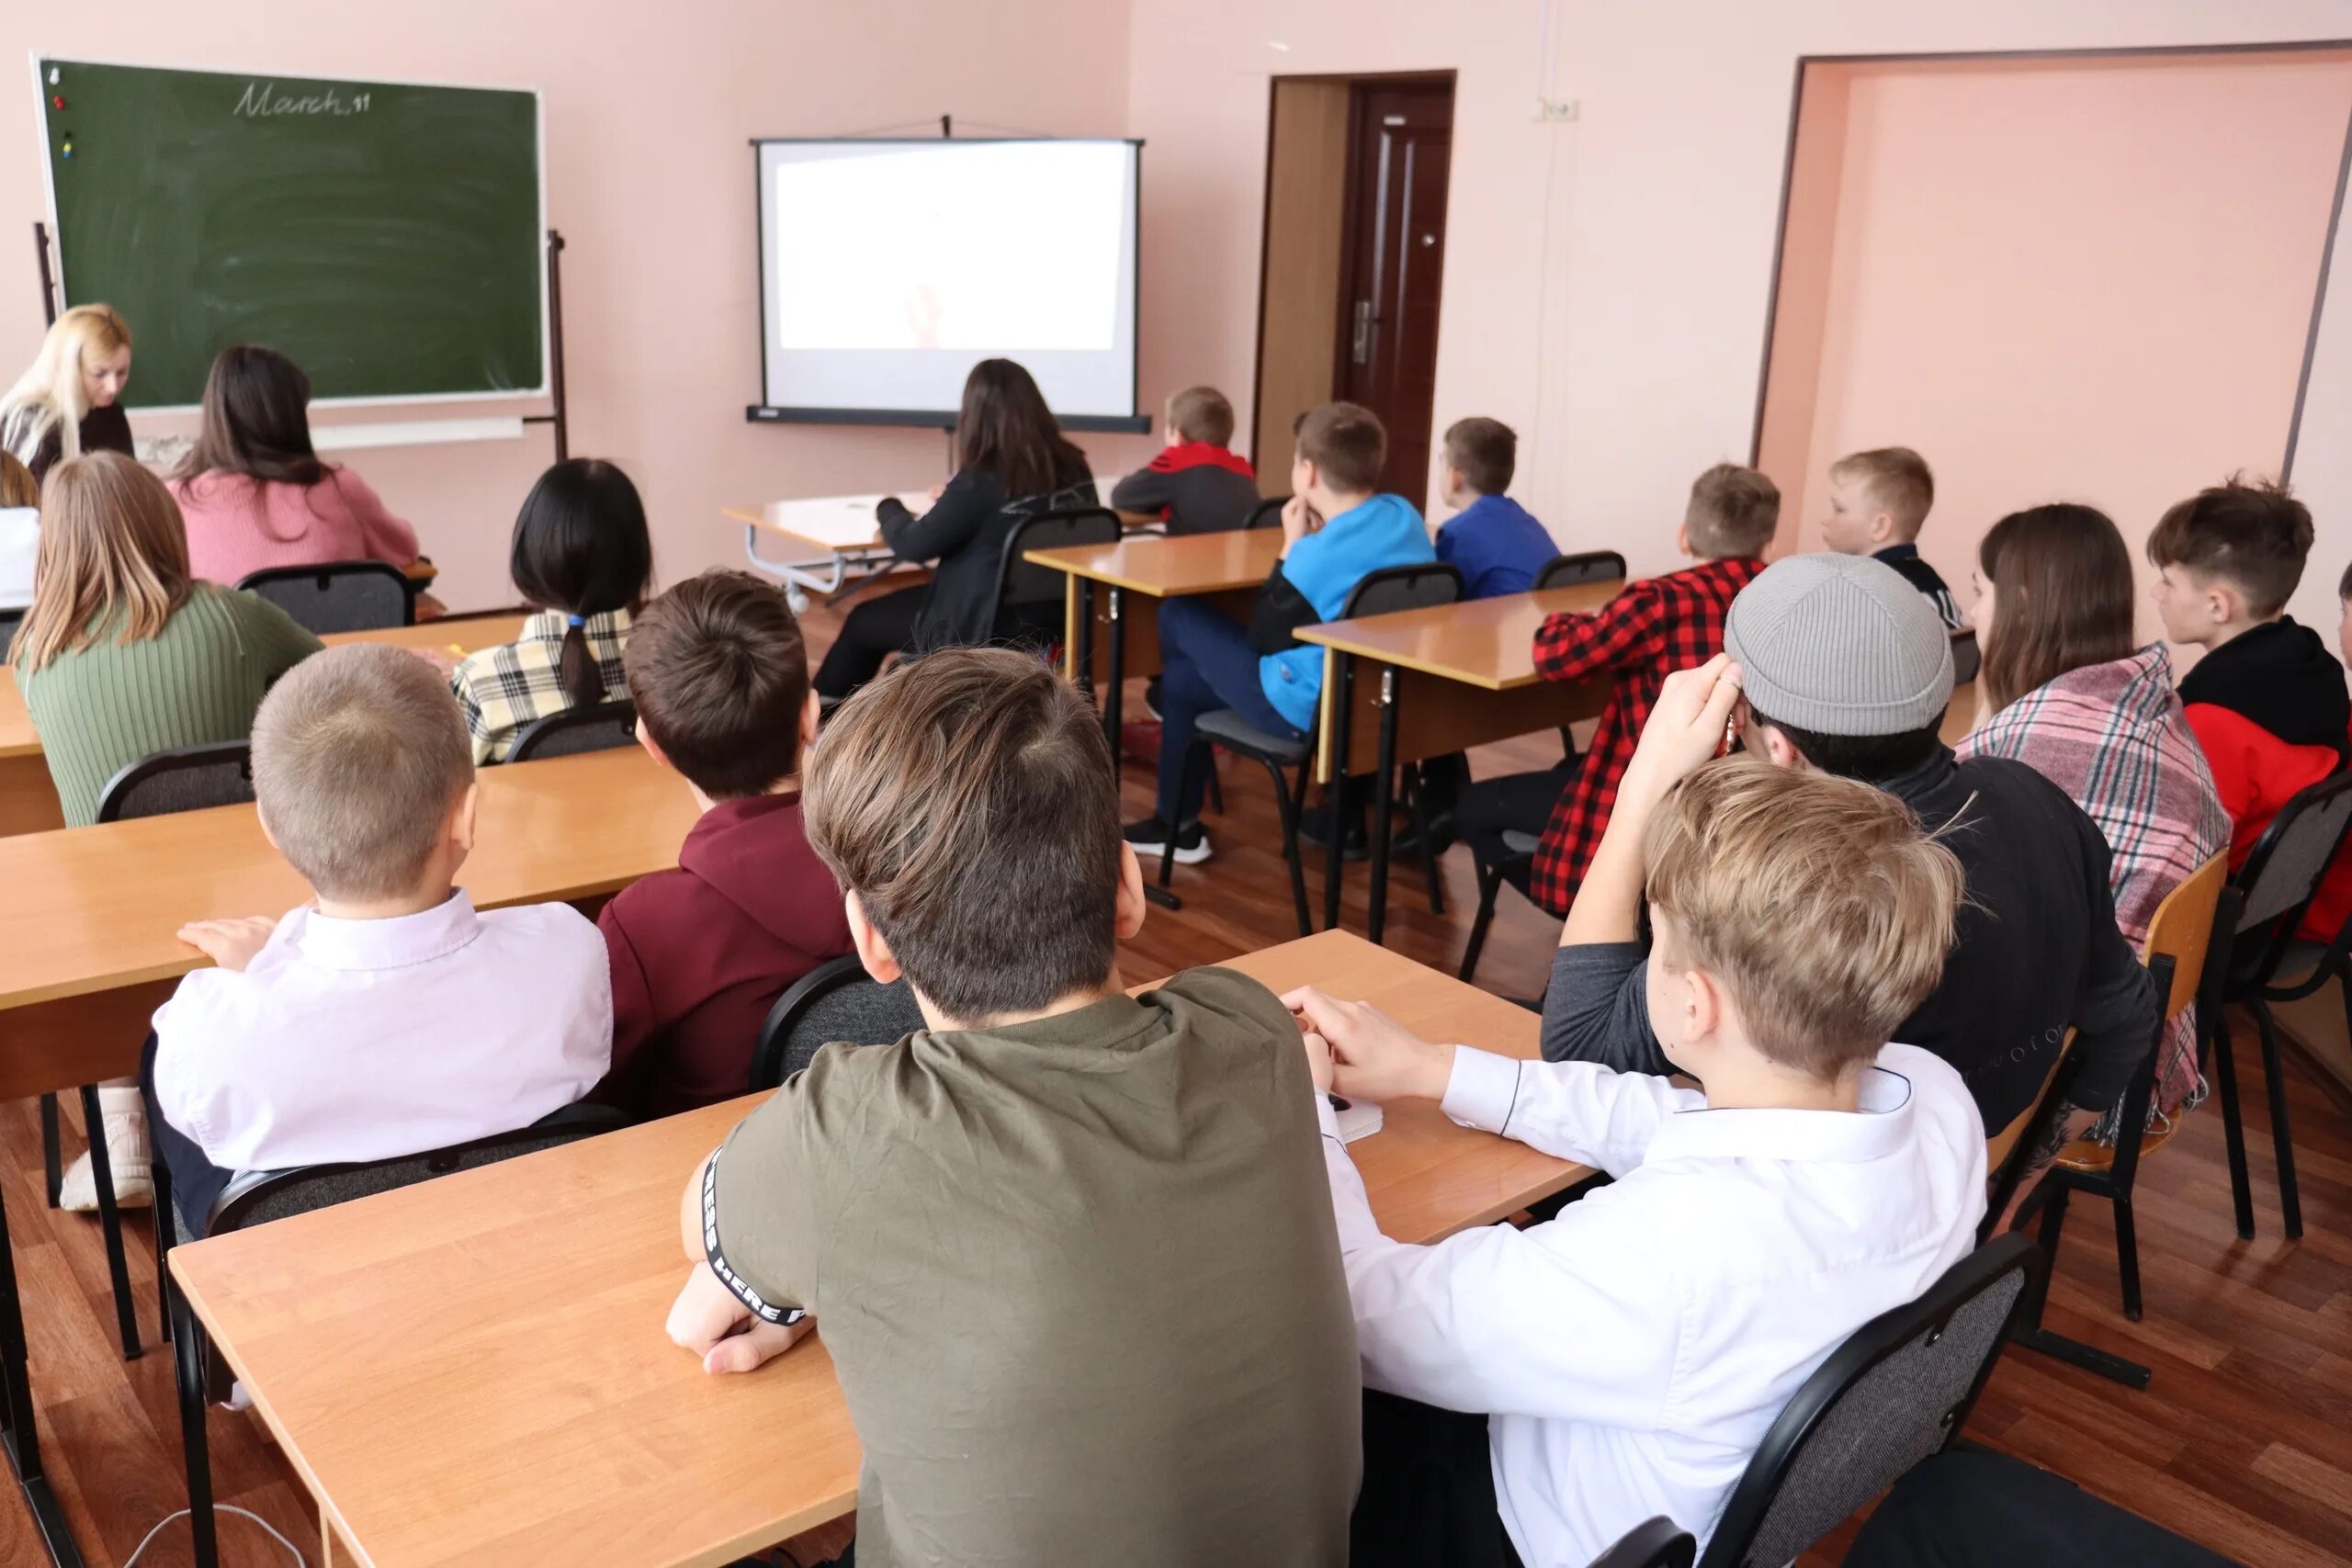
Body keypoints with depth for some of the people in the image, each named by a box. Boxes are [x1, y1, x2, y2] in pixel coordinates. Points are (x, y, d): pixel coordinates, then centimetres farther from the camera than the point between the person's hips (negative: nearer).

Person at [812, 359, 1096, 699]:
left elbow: (913, 545, -13)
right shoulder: (1074, 468, -4)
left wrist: (888, 507, 8)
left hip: (986, 627, -7)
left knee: (864, 621, 19)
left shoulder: (981, 481, -24)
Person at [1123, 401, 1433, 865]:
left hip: (1311, 710, -8)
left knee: (1178, 615, 11)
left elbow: (1262, 640, -13)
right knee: (1182, 679, 21)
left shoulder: (1317, 555, -27)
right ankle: (1175, 823, 33)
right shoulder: (1405, 515, -3)